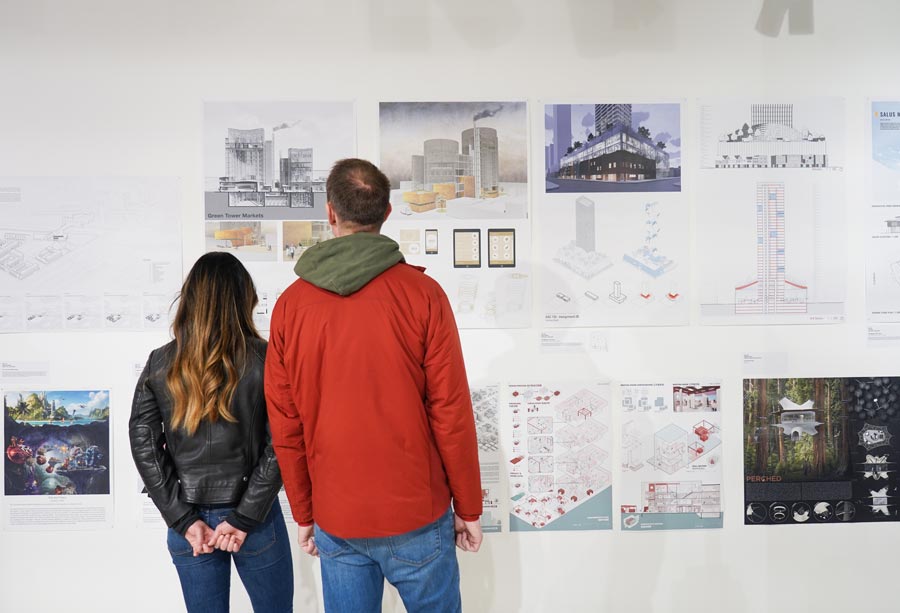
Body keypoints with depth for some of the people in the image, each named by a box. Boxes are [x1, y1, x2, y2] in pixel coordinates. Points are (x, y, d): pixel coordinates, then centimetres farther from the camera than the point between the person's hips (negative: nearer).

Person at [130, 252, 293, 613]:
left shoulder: (159, 364, -2)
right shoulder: (263, 360, -11)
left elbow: (144, 448, -4)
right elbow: (278, 447, -15)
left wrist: (183, 519, -3)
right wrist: (245, 517, -9)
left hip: (189, 519, 3)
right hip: (254, 517, -2)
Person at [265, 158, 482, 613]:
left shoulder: (290, 304, -3)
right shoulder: (422, 293, -11)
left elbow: (284, 426, 1)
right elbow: (451, 413, -10)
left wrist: (304, 514, 13)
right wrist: (468, 508, 2)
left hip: (334, 521, 3)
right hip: (417, 514, -2)